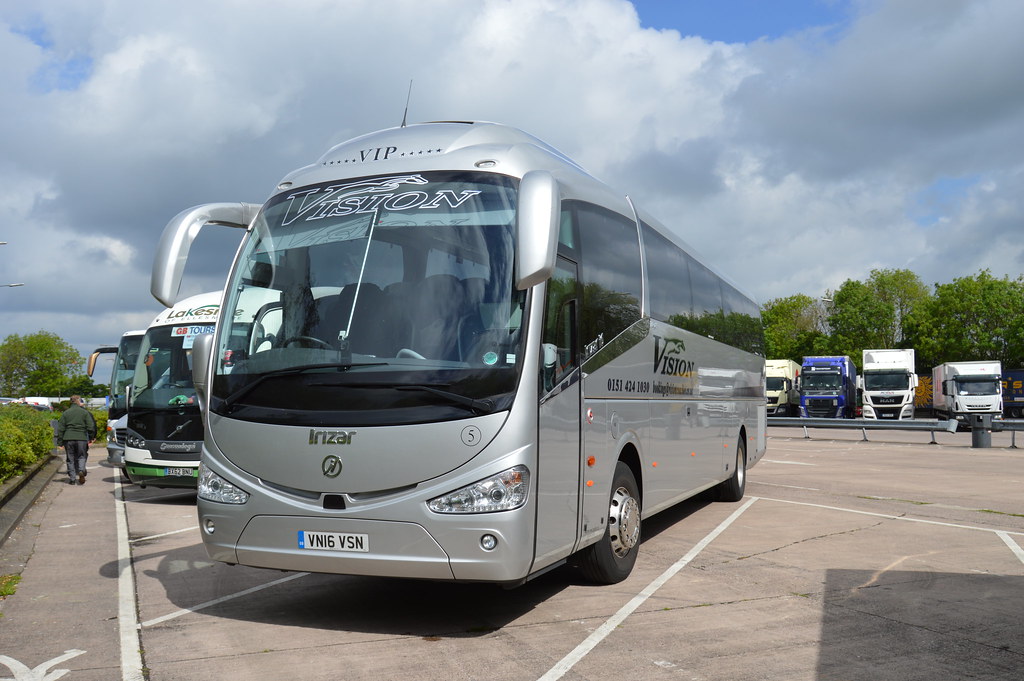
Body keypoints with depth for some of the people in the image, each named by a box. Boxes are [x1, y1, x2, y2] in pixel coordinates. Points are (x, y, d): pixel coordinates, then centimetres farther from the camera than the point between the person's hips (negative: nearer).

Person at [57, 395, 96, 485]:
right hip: (81, 438, -1)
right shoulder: (85, 412, 2)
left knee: (70, 459, 9)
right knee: (81, 456, 11)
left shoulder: (65, 413, 8)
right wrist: (91, 438, 10)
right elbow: (91, 427, -1)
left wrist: (60, 442, 10)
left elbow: (60, 429, 6)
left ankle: (72, 478, 7)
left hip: (68, 439, 1)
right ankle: (81, 470, -15)